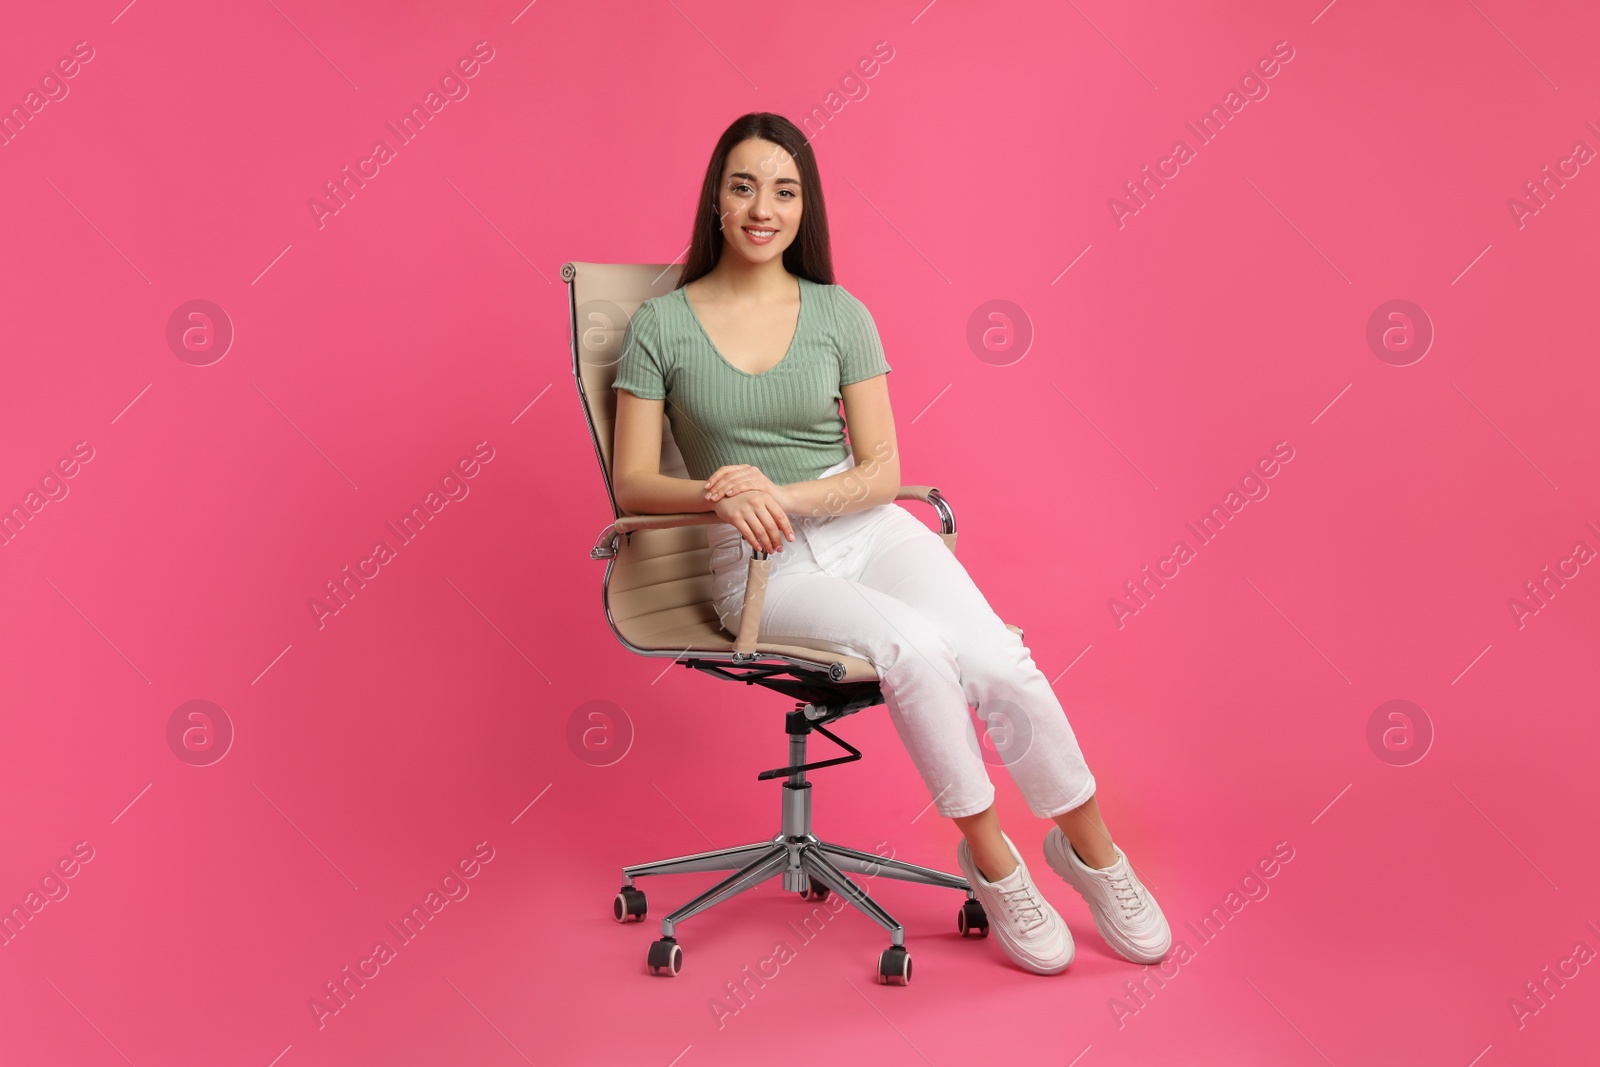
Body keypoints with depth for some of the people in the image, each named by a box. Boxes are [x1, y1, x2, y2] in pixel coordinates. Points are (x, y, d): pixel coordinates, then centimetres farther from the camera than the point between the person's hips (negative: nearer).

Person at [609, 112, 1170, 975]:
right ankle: (989, 859, -10)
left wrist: (782, 496, -16)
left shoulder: (841, 314, 5)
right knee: (913, 645, -31)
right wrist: (723, 497, -21)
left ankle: (1087, 846, 3)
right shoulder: (661, 325, 1)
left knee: (1001, 663, -22)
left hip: (867, 532, 2)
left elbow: (881, 471, 1)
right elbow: (632, 483, -1)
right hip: (758, 564, -2)